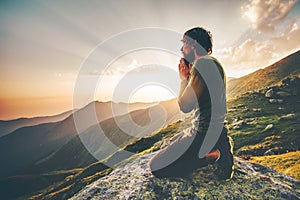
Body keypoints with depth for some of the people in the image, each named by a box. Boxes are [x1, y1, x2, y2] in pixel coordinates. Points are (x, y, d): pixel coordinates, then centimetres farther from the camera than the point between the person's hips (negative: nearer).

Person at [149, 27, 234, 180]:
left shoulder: (203, 64, -19)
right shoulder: (212, 63, 13)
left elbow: (185, 106, -21)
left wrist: (183, 79, -6)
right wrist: (188, 77, 10)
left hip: (204, 134, -10)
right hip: (214, 130, 10)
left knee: (156, 167, -7)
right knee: (173, 141, 34)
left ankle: (212, 155, -6)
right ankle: (218, 147, 14)